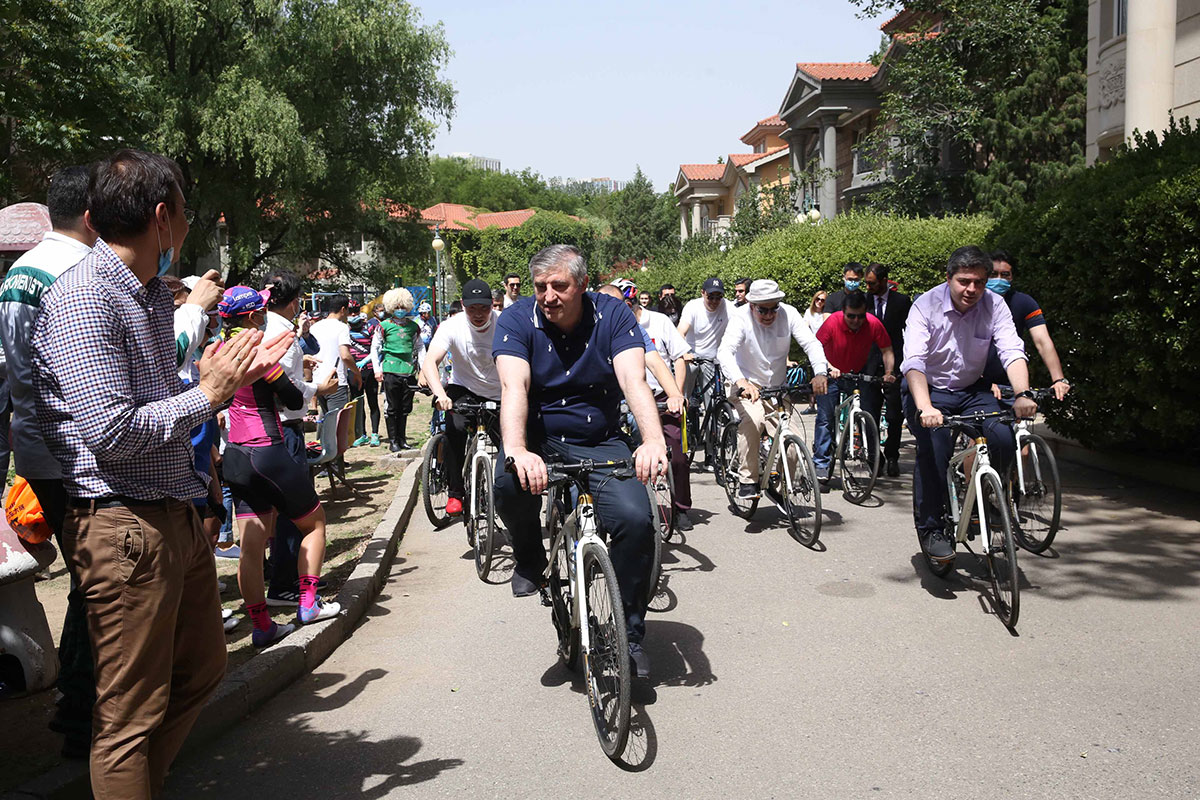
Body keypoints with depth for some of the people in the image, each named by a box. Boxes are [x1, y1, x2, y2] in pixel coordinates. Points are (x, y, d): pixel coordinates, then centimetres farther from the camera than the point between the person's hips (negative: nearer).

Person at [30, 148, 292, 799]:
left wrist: (232, 375, 7)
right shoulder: (82, 297, -16)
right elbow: (112, 434, -22)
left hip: (175, 515, 10)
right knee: (132, 712, 3)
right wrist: (207, 393, -12)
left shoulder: (153, 295, 16)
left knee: (201, 671, 21)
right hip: (121, 523, -10)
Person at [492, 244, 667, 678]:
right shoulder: (517, 319, -8)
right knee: (508, 480, -34)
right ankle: (529, 557, -1)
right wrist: (517, 451, -44)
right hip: (539, 440, 0)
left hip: (599, 444, 1)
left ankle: (629, 632, -1)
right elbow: (513, 386, -24)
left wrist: (653, 440, -40)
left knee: (635, 518, -23)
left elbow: (634, 380, -21)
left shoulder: (612, 315, -7)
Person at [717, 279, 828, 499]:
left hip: (778, 387, 4)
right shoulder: (741, 318, -20)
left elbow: (811, 343, -19)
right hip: (745, 385, -3)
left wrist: (820, 373, -39)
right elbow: (725, 351, -34)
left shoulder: (789, 314, -12)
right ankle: (747, 480, -20)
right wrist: (741, 381, -53)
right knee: (753, 419, -33)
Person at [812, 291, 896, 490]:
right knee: (825, 418, -10)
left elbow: (887, 350, -6)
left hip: (858, 375, 2)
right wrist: (829, 367, -33)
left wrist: (889, 372, -20)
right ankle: (821, 466, -8)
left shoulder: (873, 324, -18)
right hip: (832, 375, -2)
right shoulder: (833, 322, -23)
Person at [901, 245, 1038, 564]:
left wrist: (1022, 394, -40)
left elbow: (1012, 352, -20)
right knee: (934, 445, -30)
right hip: (927, 390, -3)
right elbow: (914, 362, -30)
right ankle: (930, 528, -15)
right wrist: (925, 408, -46)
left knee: (1003, 438, -23)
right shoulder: (926, 305, -18)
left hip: (972, 390, 3)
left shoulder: (994, 305, -10)